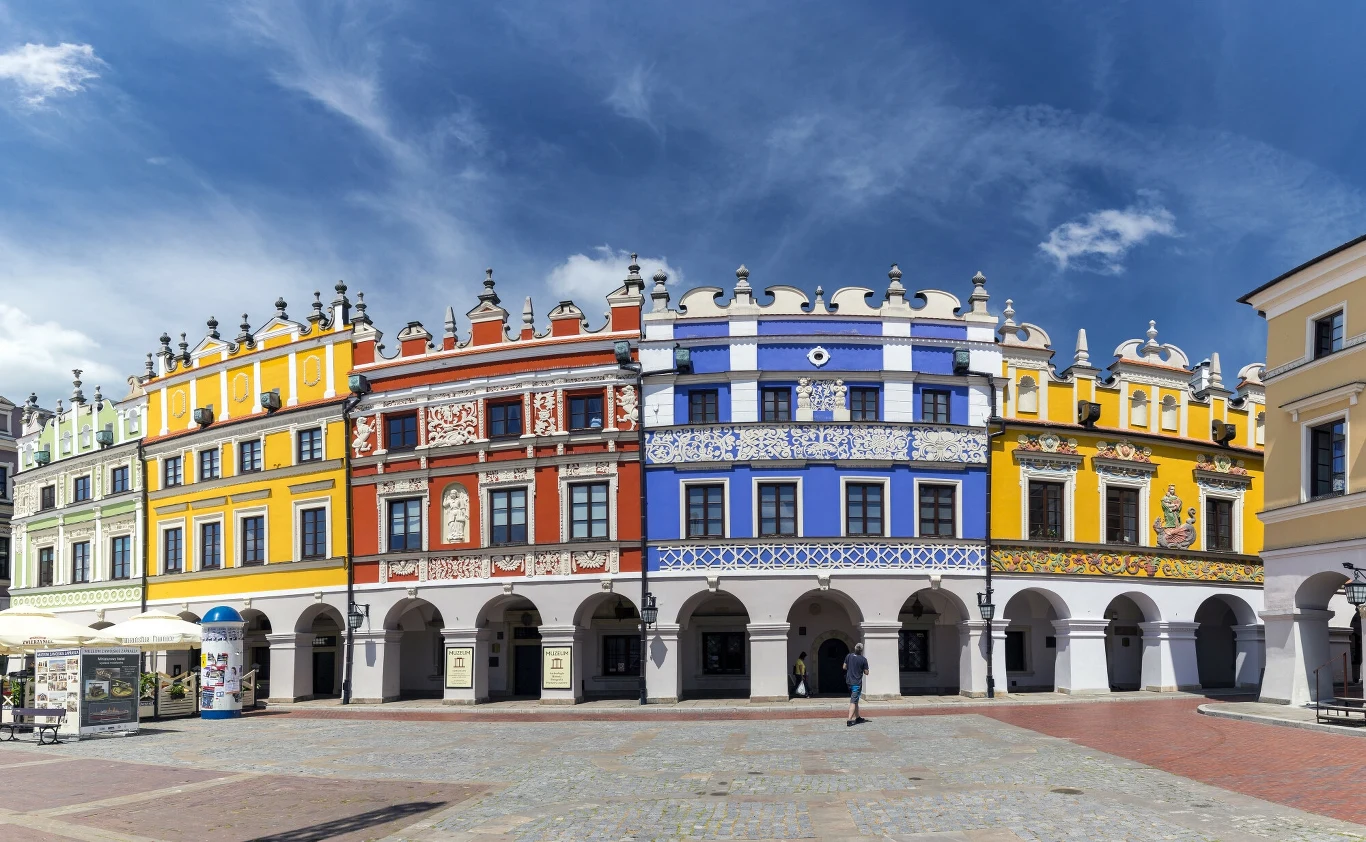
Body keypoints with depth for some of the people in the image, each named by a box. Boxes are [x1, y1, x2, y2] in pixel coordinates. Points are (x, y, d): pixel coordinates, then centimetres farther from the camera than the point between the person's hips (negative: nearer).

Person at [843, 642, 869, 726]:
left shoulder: (849, 656, -1)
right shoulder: (863, 659, -12)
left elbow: (844, 667, 8)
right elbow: (866, 672, -7)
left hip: (849, 681, 5)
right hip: (857, 683, -5)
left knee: (855, 700, 20)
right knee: (853, 701, -7)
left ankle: (857, 717, 30)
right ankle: (849, 720, -16)